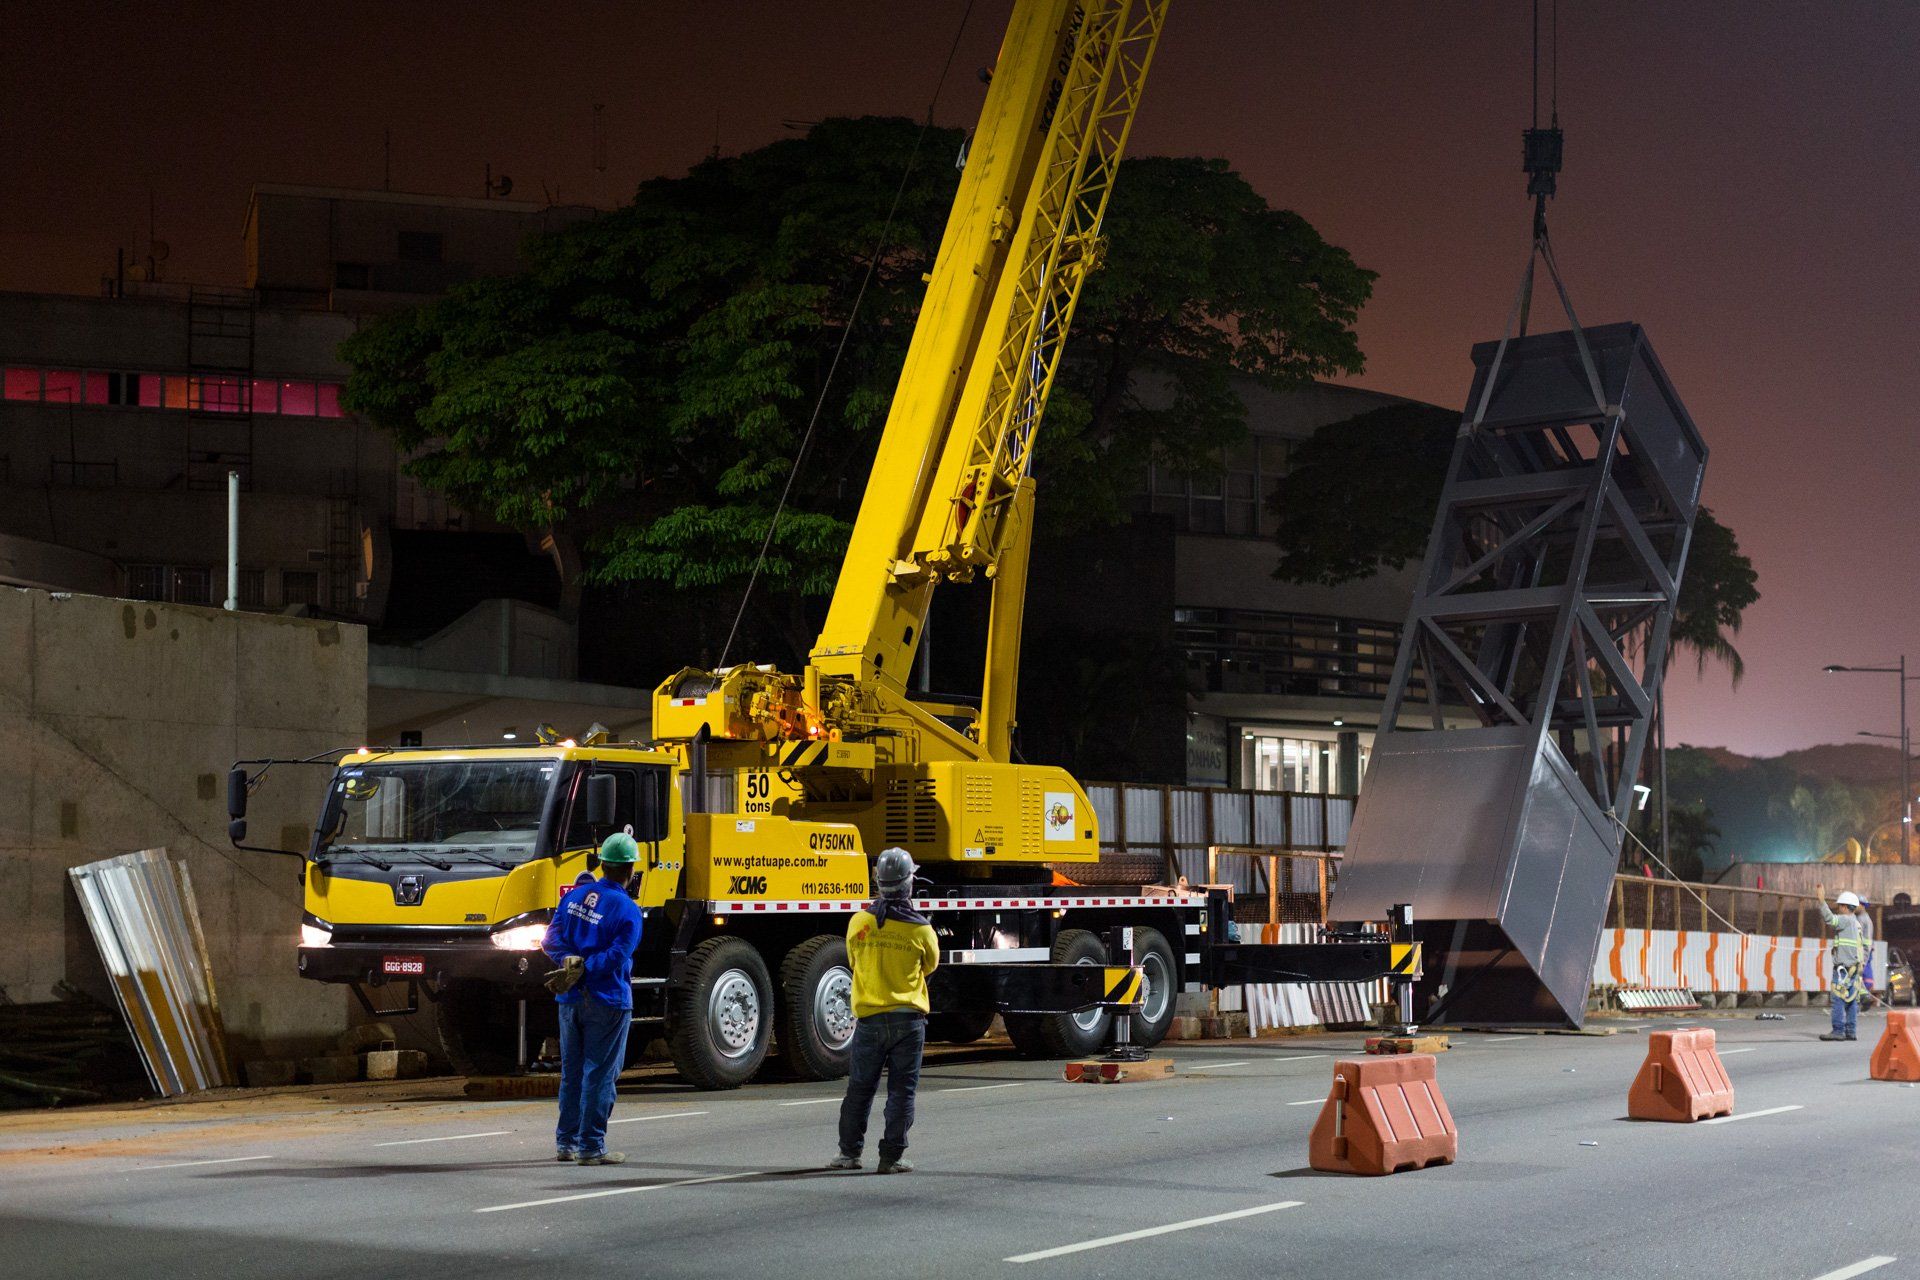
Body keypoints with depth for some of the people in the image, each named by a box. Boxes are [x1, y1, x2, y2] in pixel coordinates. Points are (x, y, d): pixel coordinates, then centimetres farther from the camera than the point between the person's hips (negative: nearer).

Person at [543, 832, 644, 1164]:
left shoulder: (575, 896, 6)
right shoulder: (627, 911, -14)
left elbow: (552, 940, 3)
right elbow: (616, 957, -21)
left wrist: (569, 964, -9)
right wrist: (584, 970, -14)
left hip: (570, 1000, 6)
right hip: (606, 1001, -6)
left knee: (571, 1072, 15)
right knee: (599, 1074, 0)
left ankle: (566, 1143, 21)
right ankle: (591, 1147, 2)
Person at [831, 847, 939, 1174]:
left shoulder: (859, 922, -4)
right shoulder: (921, 930, -8)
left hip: (869, 1018, 2)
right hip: (908, 1018, -2)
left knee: (860, 1087, 12)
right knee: (901, 1090, 5)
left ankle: (849, 1152, 18)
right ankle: (892, 1156, 4)